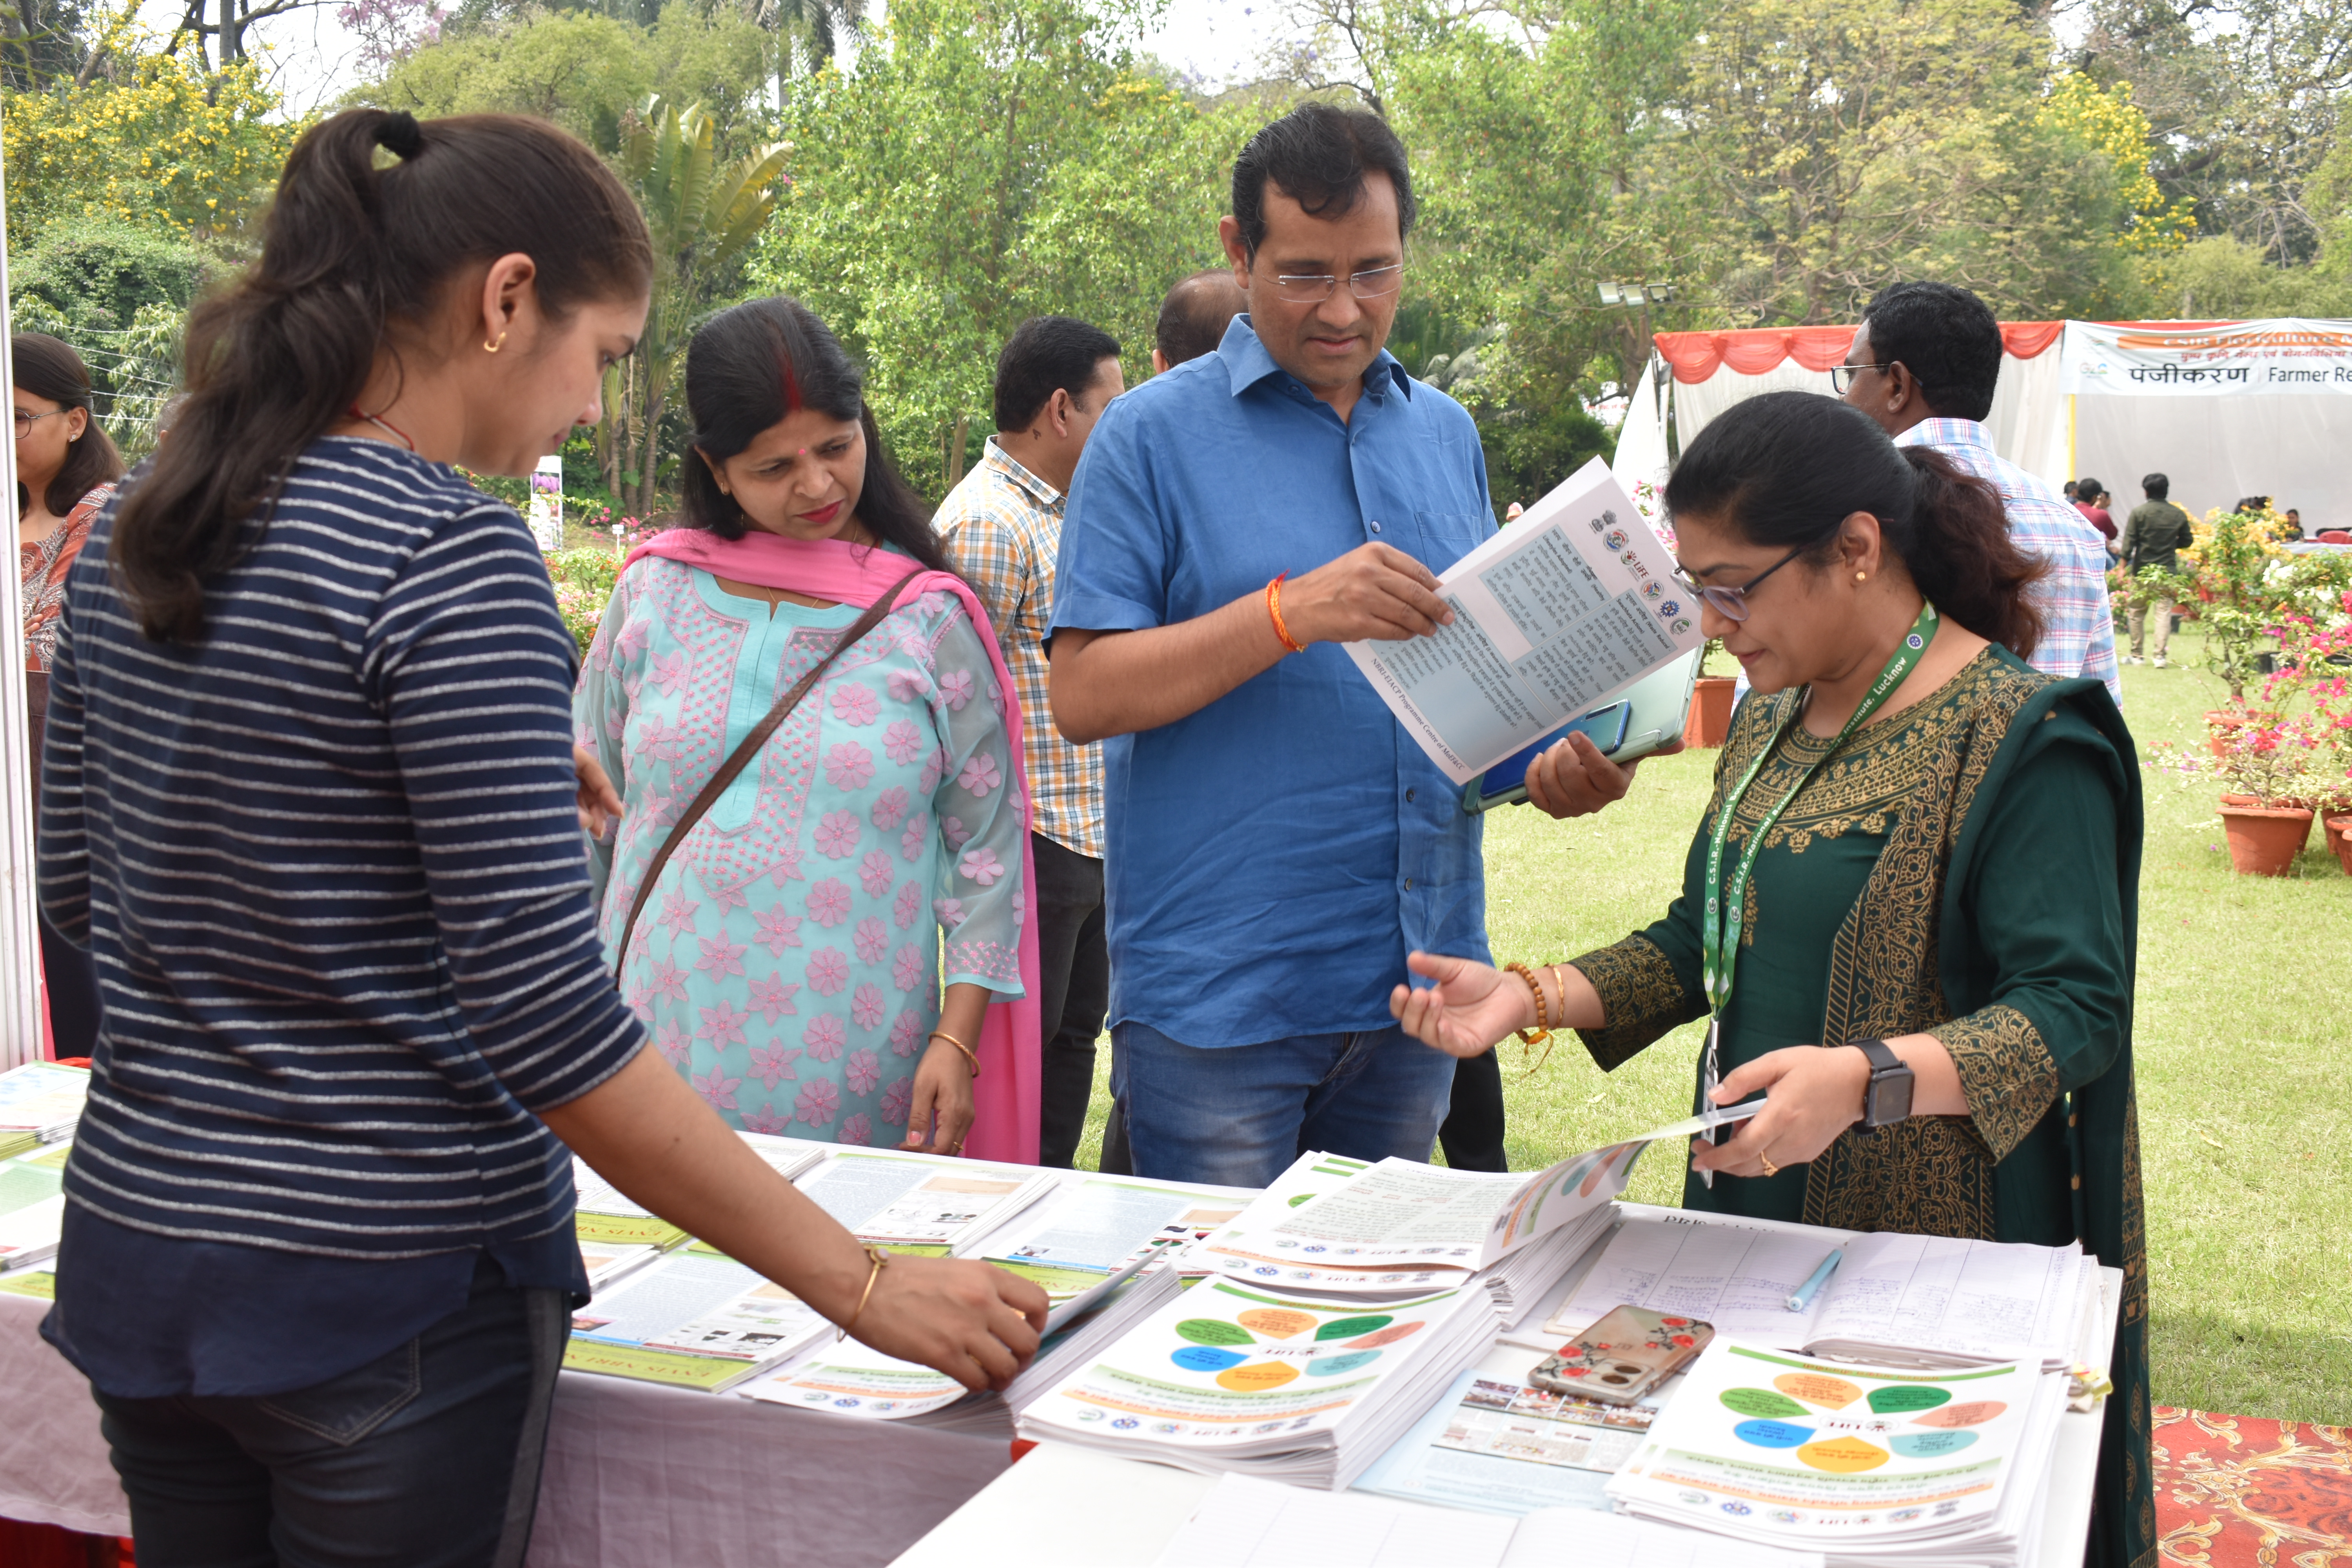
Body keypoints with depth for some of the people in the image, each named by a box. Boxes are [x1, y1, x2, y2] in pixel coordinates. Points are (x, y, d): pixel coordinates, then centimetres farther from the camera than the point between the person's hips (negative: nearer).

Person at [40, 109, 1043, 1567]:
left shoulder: (130, 531, 4)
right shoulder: (453, 556, -19)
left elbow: (76, 882, 14)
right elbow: (543, 1020, -23)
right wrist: (864, 1284, -19)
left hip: (137, 1252, 8)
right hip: (389, 1301, -7)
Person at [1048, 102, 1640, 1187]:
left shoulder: (1446, 433, 12)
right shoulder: (1153, 435, -4)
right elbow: (1081, 696, -12)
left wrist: (1561, 759, -2)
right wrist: (1291, 613, -23)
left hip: (1417, 975, 5)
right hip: (1216, 996, -5)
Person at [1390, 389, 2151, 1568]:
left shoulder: (2019, 740, -15)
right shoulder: (1774, 721, 10)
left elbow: (2078, 1007, -20)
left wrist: (1866, 1080, -35)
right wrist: (1531, 997, 2)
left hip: (1933, 1248, -7)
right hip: (1754, 1210, 7)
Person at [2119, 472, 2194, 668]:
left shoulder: (2139, 512, -6)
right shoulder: (2178, 515, 2)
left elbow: (2128, 543, -9)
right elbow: (2187, 541, 11)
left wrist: (2124, 567, -6)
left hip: (2142, 570, -1)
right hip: (2168, 570, 1)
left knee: (2137, 613, 10)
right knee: (2164, 612, 1)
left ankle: (2137, 655, 14)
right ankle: (2160, 655, -8)